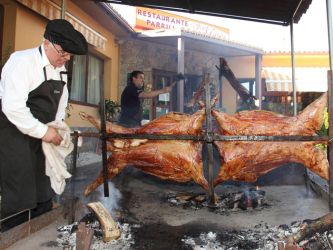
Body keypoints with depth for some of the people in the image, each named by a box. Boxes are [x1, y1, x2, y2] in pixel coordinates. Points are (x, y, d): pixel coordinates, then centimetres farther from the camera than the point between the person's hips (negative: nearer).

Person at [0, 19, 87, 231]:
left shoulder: (60, 69, 6)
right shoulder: (23, 61, -17)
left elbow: (61, 102, 17)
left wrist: (57, 129, 4)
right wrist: (43, 131, -21)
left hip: (40, 136, 7)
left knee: (43, 197, 14)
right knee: (19, 197, -3)